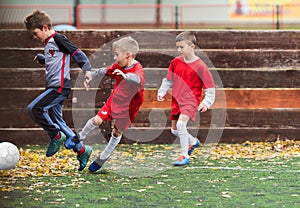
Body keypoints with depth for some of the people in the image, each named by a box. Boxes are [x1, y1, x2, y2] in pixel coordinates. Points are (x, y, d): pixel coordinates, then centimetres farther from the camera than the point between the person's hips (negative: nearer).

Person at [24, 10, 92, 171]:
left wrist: (87, 71, -23)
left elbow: (77, 53, -14)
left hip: (60, 86, -10)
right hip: (53, 87, 10)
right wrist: (41, 58, 21)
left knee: (34, 108, -20)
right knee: (57, 121, 10)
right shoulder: (48, 43, 19)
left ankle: (56, 136, -7)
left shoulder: (58, 39, -9)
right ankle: (81, 150, 16)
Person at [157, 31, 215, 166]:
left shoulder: (200, 66, -12)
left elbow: (210, 87, -8)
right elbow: (168, 79, 18)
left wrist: (206, 102, -18)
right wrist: (162, 92, 9)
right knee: (174, 130, 14)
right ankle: (193, 142, 44)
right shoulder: (176, 62, 4)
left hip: (191, 100, -7)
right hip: (177, 100, 7)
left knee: (181, 123, -28)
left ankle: (185, 156, -18)